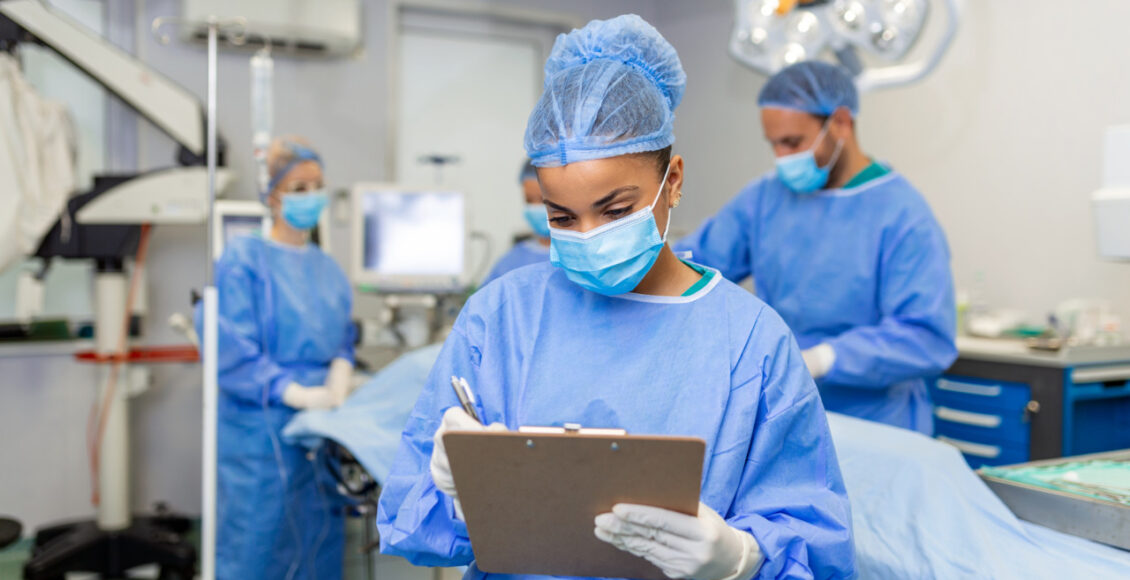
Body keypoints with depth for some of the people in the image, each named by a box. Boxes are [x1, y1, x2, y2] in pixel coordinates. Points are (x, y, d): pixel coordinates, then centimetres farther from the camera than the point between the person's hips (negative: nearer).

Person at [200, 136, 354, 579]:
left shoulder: (328, 268, 14)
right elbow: (233, 350, -14)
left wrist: (339, 377, -7)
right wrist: (296, 393, -21)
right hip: (261, 430, -6)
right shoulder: (243, 259, -6)